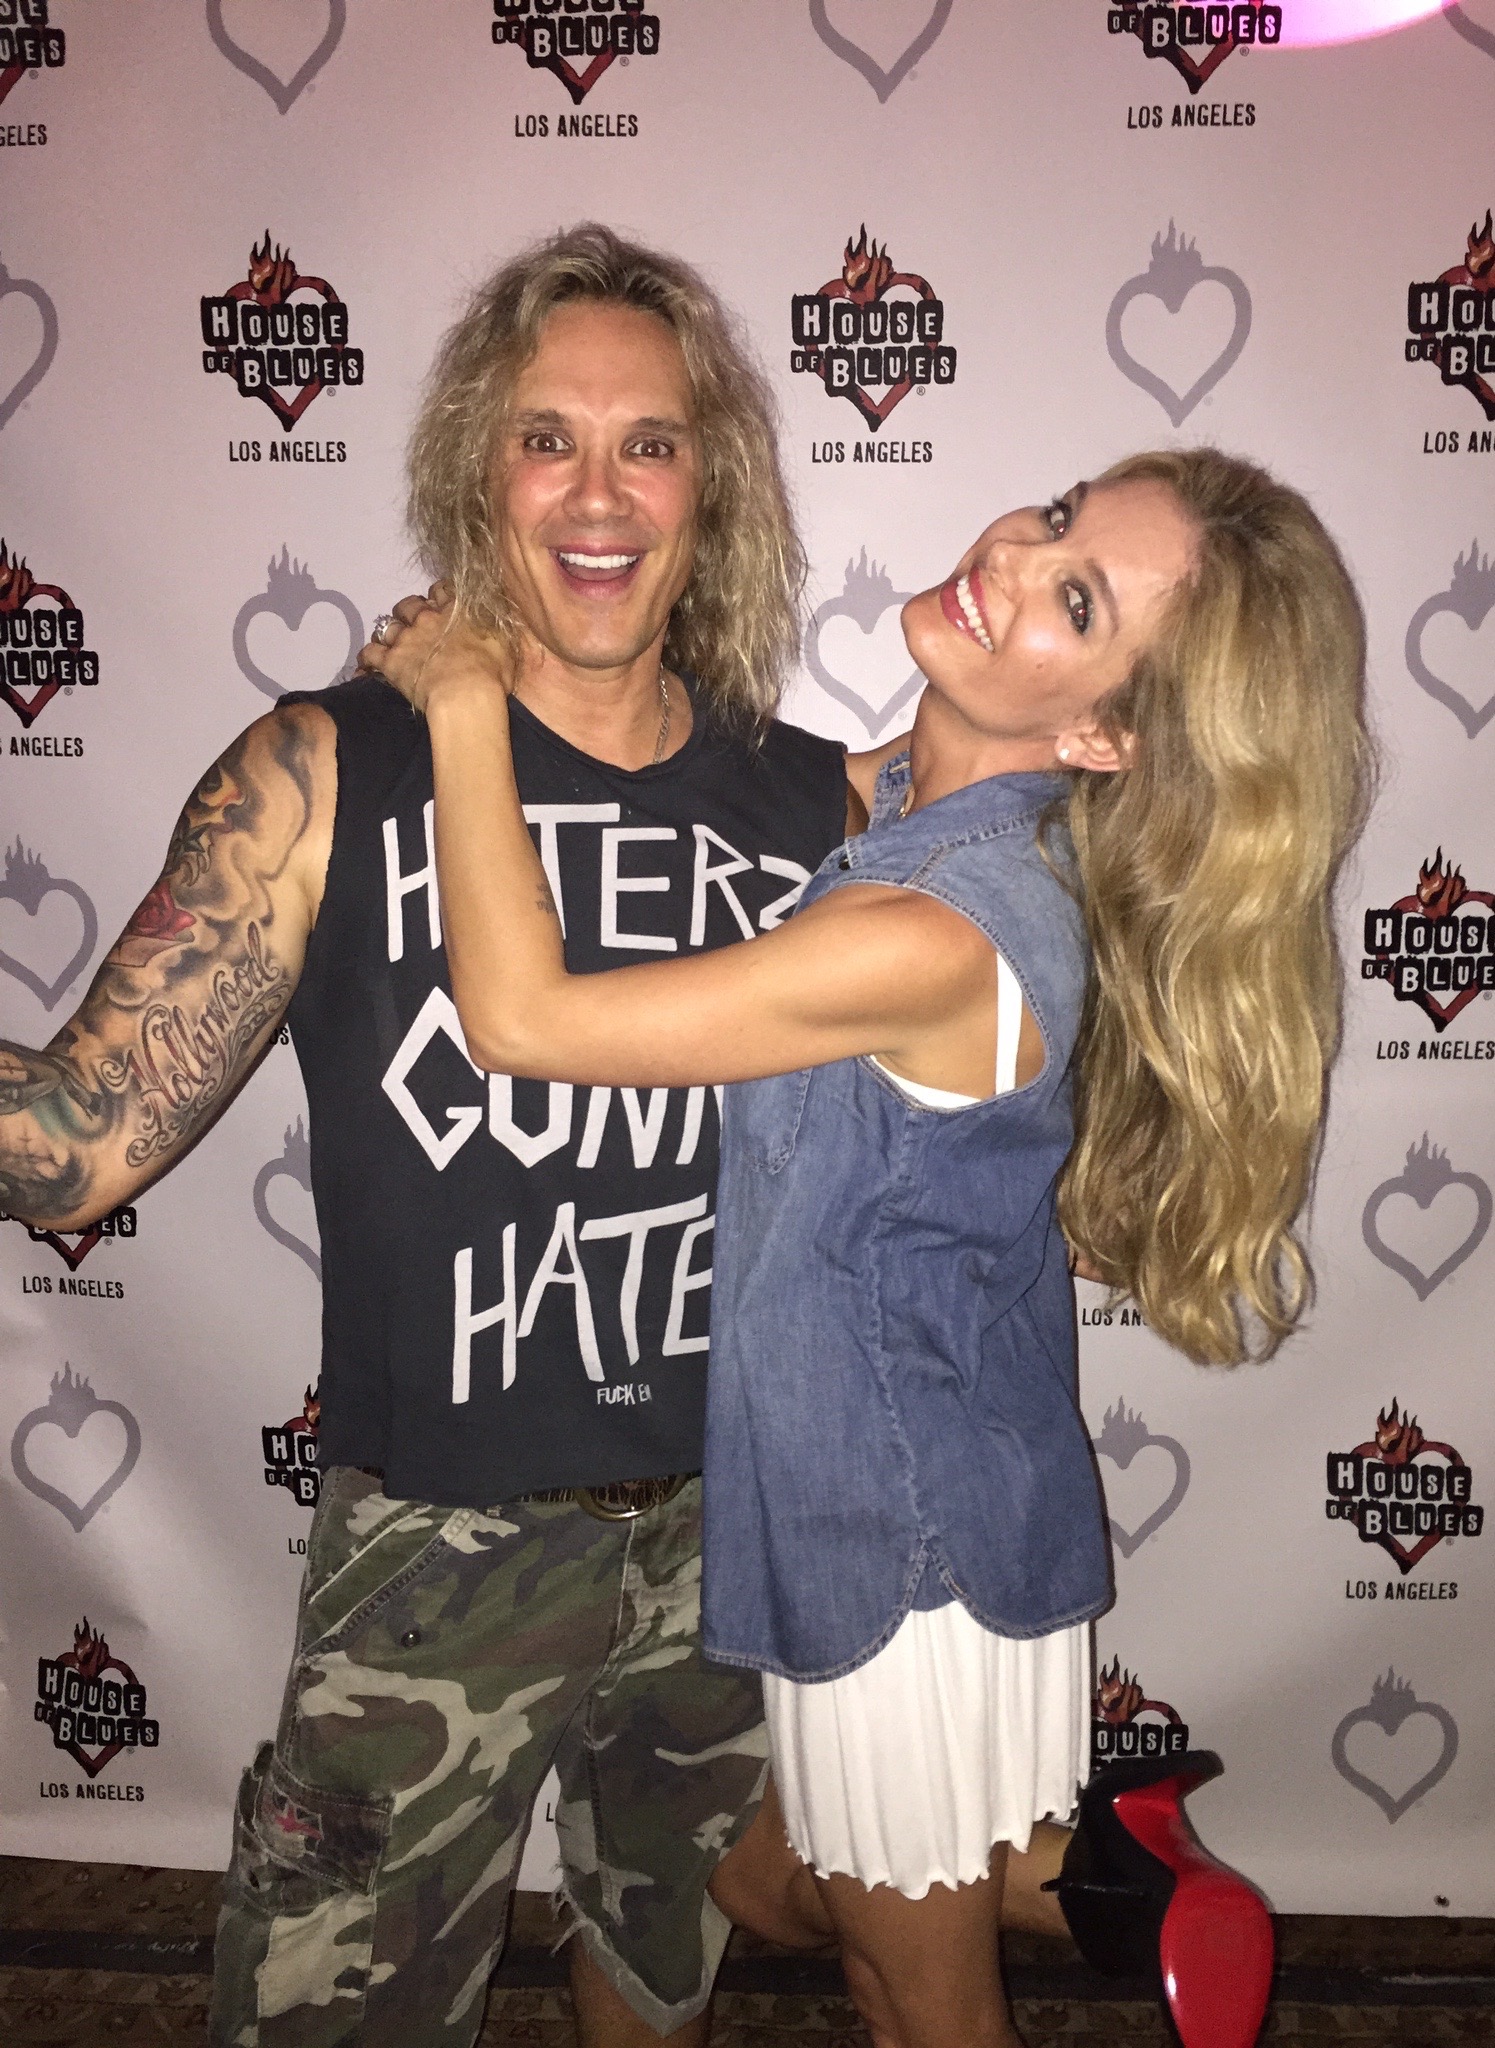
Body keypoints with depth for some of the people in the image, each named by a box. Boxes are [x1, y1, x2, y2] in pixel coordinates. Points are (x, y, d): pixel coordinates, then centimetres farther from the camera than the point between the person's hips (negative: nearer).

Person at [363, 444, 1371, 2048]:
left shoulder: (940, 940, -32)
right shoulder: (905, 802, -6)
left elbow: (519, 1015, -29)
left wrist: (466, 699, -19)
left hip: (914, 1543, -8)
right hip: (851, 1496, 8)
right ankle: (1080, 1833, 41)